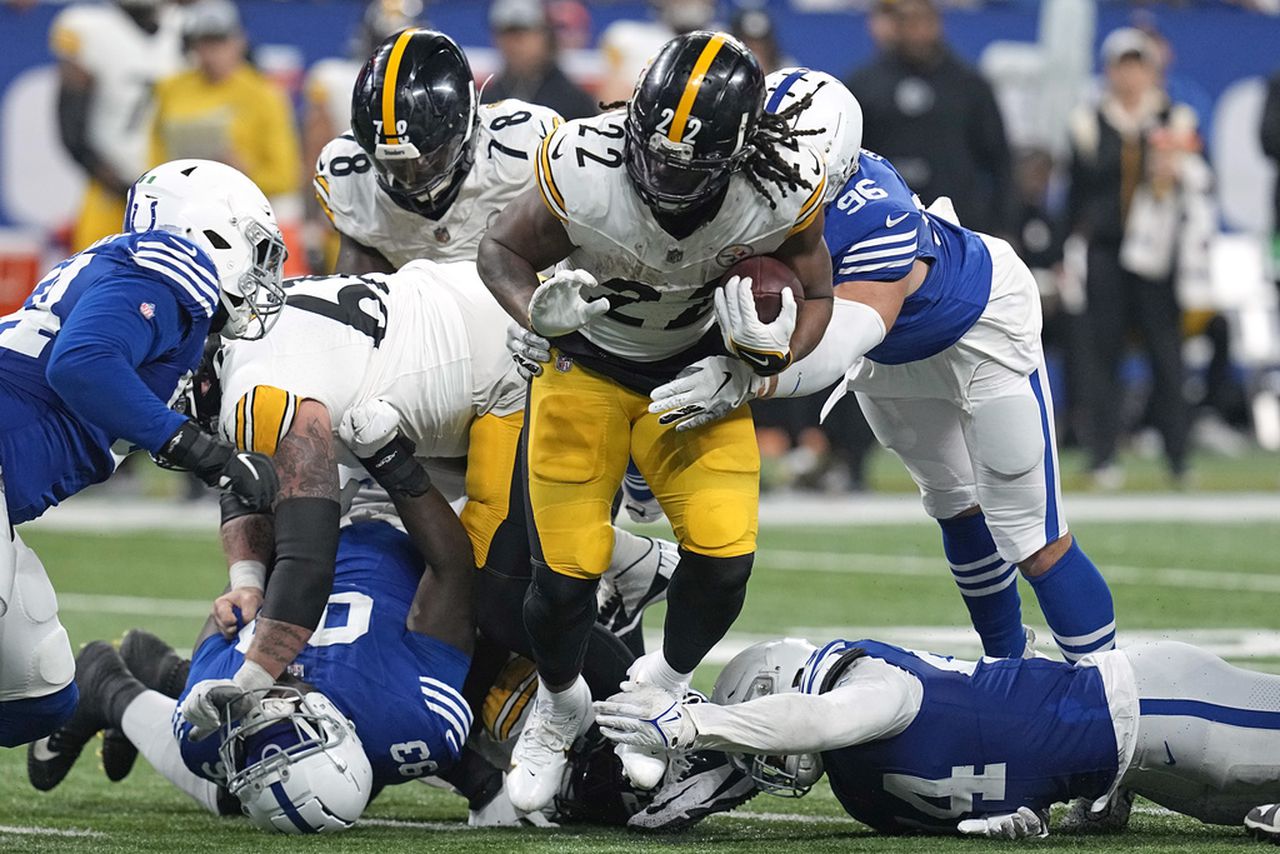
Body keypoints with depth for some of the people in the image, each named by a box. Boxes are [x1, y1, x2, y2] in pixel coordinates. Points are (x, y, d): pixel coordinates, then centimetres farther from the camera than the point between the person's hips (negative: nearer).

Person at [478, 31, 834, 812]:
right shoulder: (584, 172, -33)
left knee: (724, 556, -14)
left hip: (696, 369, 1)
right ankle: (561, 705, 27)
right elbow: (501, 251, -12)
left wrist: (773, 351, -27)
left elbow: (814, 295, -6)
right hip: (587, 364, -1)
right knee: (567, 572, -6)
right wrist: (538, 313, -33)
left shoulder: (783, 190, -27)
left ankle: (661, 687, 18)